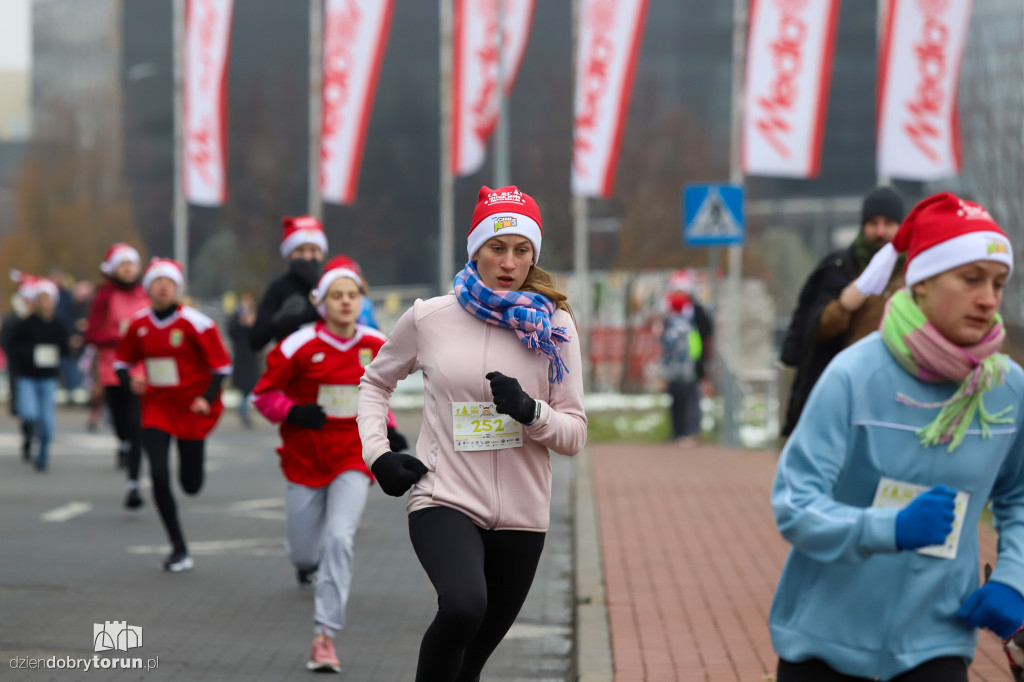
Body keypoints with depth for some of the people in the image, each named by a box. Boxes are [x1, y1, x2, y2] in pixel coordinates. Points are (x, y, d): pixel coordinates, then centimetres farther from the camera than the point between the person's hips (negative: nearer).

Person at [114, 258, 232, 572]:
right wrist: (128, 381, -6)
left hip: (192, 408, -3)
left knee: (191, 485, 3)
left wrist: (208, 398, -19)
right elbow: (122, 359, 15)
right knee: (159, 476, -10)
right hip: (157, 407, 3)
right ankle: (179, 551, -1)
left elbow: (221, 364, -6)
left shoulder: (196, 323, -11)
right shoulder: (139, 325, 1)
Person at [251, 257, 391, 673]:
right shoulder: (300, 346, -12)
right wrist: (294, 412, -23)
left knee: (339, 538, -20)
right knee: (304, 551, 10)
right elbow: (263, 394, -5)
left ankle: (325, 635, -15)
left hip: (353, 458, 1)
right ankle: (305, 559, 52)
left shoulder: (377, 346, -1)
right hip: (306, 460, 0)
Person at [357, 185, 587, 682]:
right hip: (444, 501, -3)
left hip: (521, 515, 3)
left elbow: (575, 435, 2)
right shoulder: (429, 318, -1)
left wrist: (530, 411, -18)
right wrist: (377, 453, 1)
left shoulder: (552, 327, 1)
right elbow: (375, 382, 17)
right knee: (463, 607, -32)